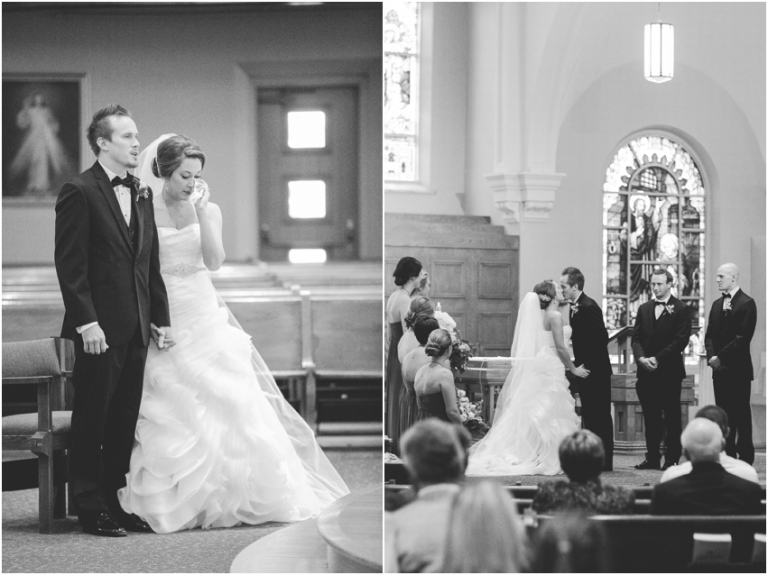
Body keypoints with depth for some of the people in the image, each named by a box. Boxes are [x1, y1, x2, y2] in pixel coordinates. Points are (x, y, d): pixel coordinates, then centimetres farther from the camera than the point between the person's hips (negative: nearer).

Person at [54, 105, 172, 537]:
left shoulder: (142, 195, 15)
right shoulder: (79, 192, -8)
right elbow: (70, 264, -13)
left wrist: (161, 317, 13)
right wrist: (86, 322, -18)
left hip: (136, 328, 7)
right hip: (100, 329, -7)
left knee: (125, 421, 10)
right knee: (92, 419, 1)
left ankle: (116, 501, 17)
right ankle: (91, 508, 7)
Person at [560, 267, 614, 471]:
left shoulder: (588, 307, -17)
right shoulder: (576, 307, 12)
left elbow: (601, 338, -20)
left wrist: (587, 366, -17)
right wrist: (577, 364, 7)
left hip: (595, 371, -10)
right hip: (585, 370, 10)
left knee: (600, 417, -4)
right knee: (590, 416, 12)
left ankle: (604, 461, 0)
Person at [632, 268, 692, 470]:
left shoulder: (681, 309, -2)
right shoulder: (644, 309, 14)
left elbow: (681, 340, -10)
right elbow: (636, 338, 9)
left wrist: (657, 359, -16)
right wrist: (641, 358, -10)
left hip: (670, 371, -5)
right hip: (646, 371, 5)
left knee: (672, 417, 1)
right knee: (650, 417, 7)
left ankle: (672, 459, 4)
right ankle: (652, 457, 12)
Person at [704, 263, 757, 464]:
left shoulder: (746, 304, -7)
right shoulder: (717, 304, 16)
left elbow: (743, 337, -15)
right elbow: (710, 334, 14)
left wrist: (721, 357, -16)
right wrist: (711, 355, -4)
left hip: (738, 369, -7)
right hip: (719, 368, 7)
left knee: (741, 415, -4)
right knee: (724, 414, 6)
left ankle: (745, 458, -1)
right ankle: (727, 456, 10)